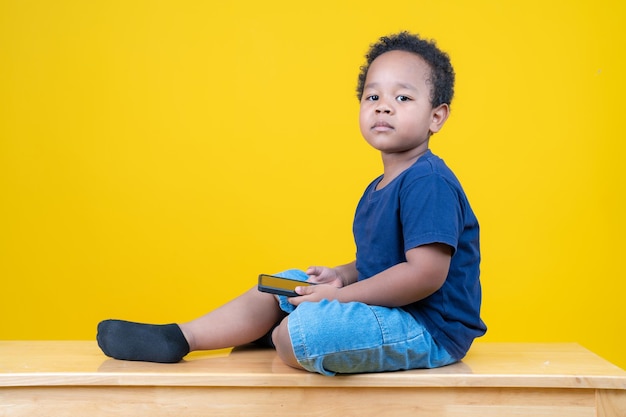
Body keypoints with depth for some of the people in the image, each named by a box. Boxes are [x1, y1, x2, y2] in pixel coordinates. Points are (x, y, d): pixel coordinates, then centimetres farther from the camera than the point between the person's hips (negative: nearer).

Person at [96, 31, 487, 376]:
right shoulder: (378, 190, 14)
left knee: (299, 330, -30)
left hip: (429, 329, -10)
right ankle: (176, 338, 14)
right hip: (388, 314, 10)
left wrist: (339, 297, -20)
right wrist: (340, 276, 1)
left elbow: (426, 274, -27)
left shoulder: (430, 183, -19)